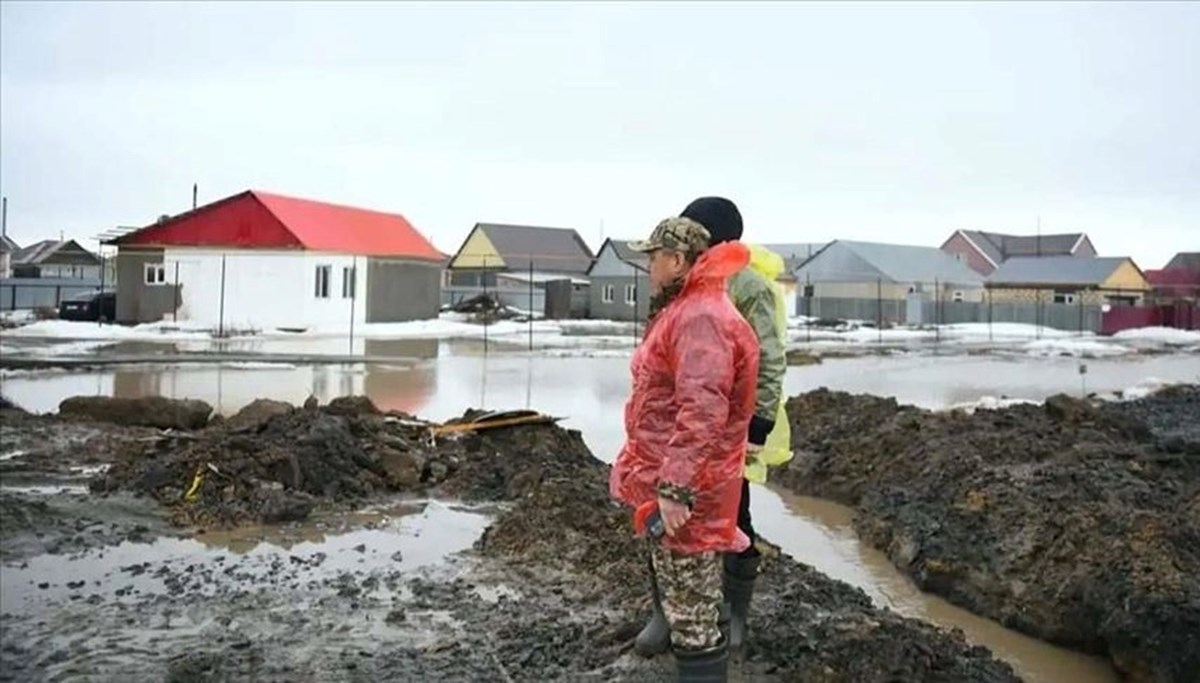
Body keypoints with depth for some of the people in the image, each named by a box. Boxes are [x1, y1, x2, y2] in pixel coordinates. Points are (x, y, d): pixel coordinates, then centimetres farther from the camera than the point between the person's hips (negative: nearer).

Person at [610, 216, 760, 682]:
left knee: (692, 618, 0)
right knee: (674, 600, 25)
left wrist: (675, 488, -32)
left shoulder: (701, 317, -21)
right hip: (667, 480, 11)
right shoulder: (683, 311, 16)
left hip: (685, 492, -11)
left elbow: (702, 412, -31)